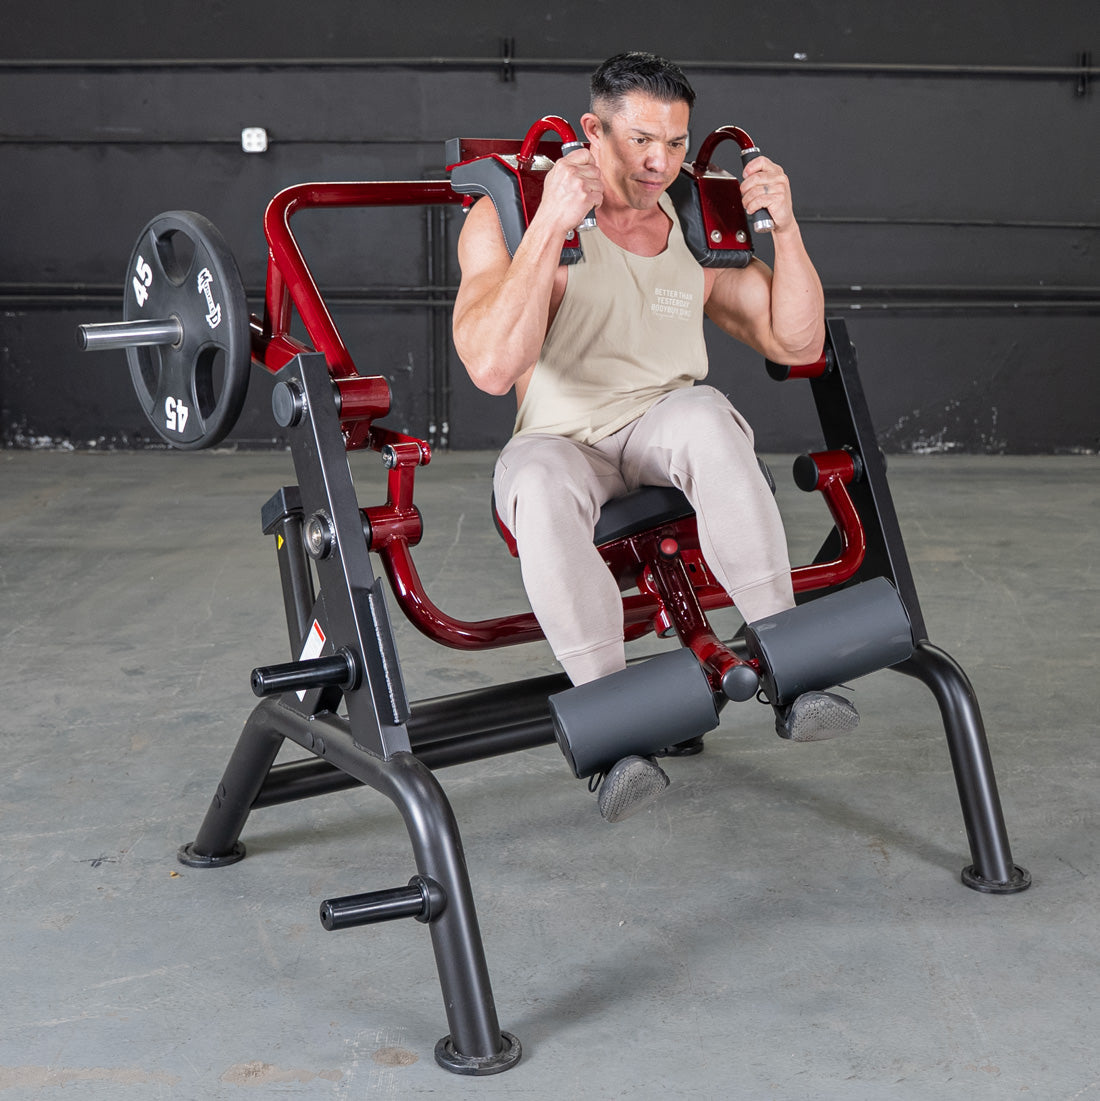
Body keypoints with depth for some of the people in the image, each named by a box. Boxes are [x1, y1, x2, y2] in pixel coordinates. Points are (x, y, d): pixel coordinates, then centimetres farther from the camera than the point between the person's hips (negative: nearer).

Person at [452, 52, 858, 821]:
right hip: (562, 441, -2)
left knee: (704, 413, -35)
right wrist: (551, 226, -28)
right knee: (541, 488, -39)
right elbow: (493, 367, -22)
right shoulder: (508, 217, -6)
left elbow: (797, 343, 8)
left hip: (665, 436, 2)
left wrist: (783, 228, -7)